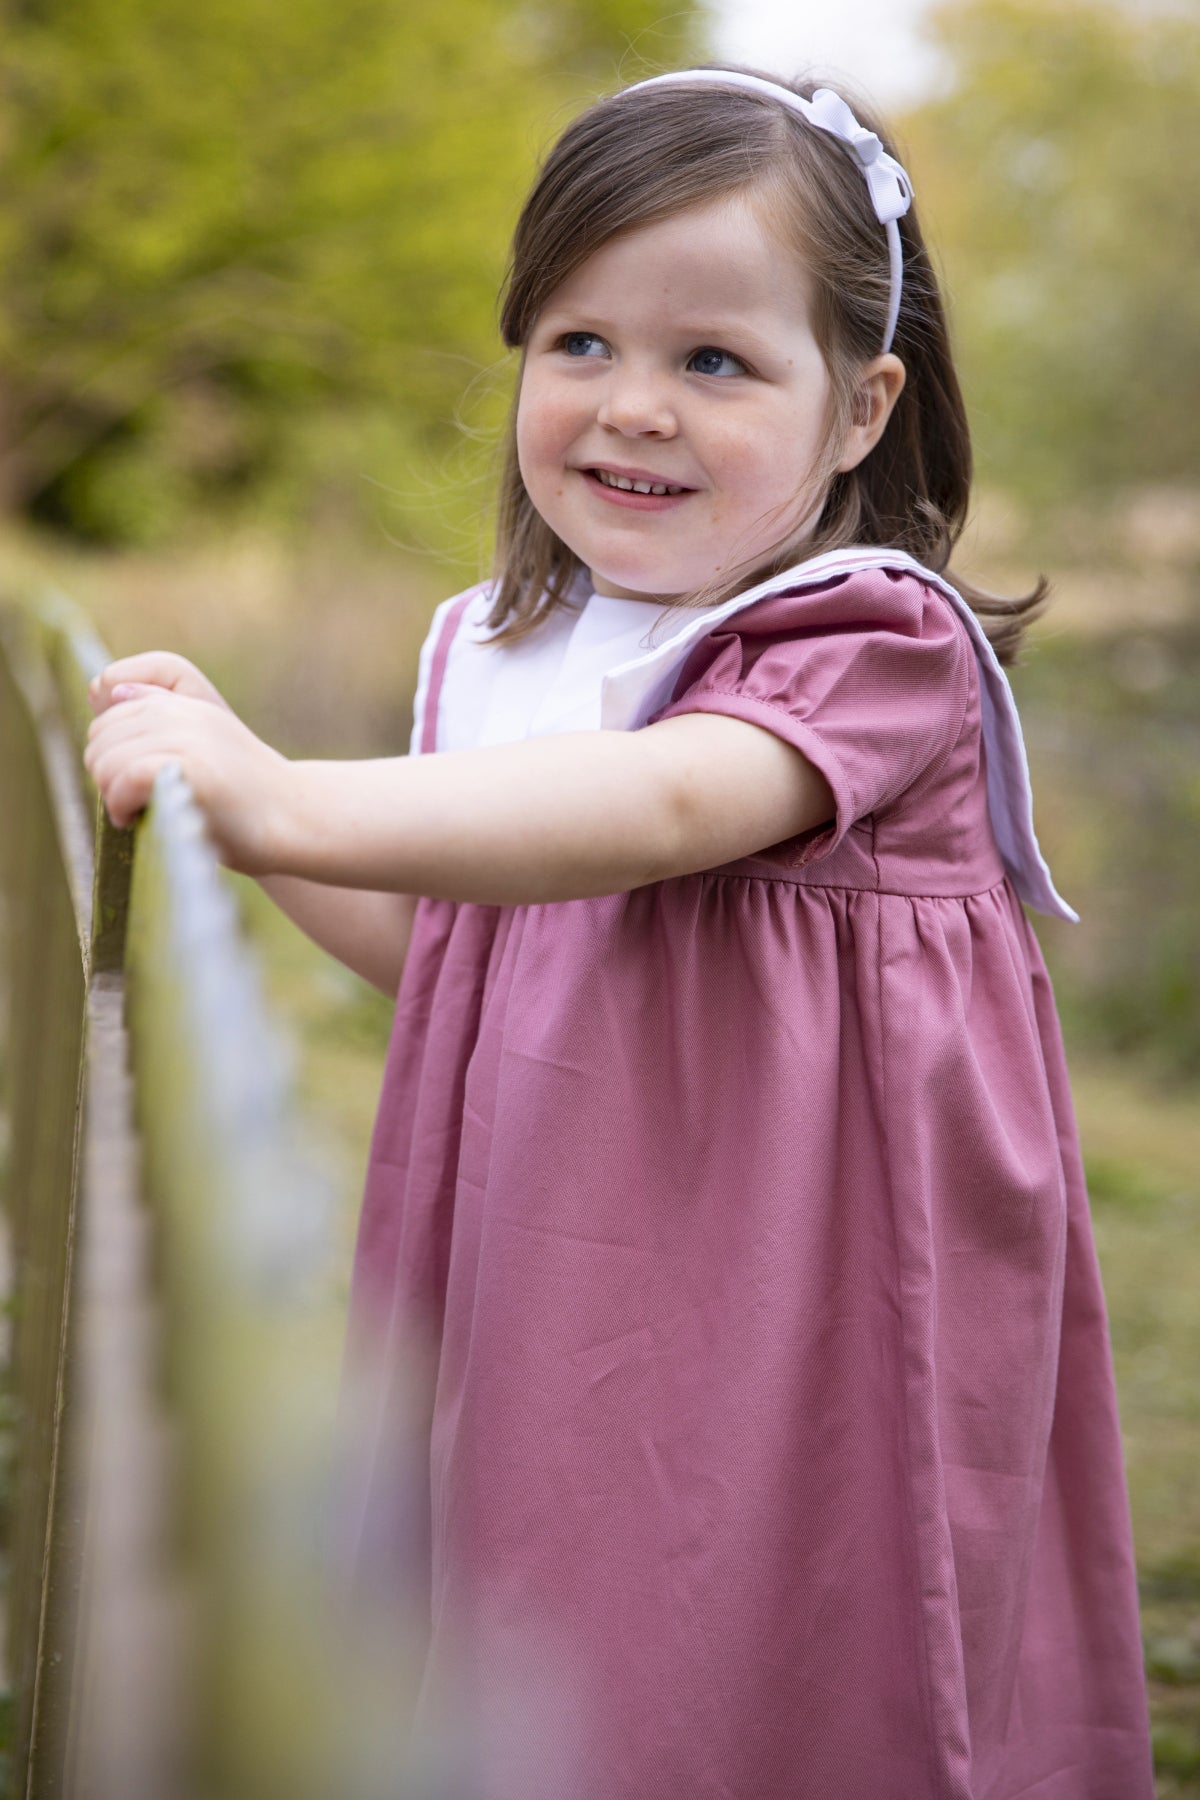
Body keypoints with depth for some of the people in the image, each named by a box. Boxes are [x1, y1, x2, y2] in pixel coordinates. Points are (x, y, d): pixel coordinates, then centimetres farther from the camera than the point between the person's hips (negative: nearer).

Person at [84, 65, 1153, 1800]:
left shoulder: (874, 647, -15)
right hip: (549, 1304, 6)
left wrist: (294, 805, -44)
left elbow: (660, 808, -35)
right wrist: (235, 768, 5)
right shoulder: (501, 656, 6)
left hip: (790, 1319, -6)